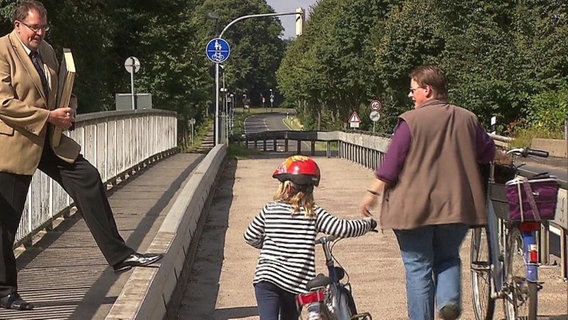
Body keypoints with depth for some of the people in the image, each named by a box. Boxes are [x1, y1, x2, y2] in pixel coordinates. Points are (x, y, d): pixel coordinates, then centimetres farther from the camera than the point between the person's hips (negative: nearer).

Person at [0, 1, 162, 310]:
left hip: (48, 138, 7)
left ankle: (119, 255, -4)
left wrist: (68, 108, 1)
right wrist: (49, 116, -22)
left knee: (88, 179, -7)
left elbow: (57, 90, 24)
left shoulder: (47, 50, 11)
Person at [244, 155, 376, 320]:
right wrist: (367, 224, 10)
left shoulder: (269, 210, 1)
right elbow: (343, 229, -8)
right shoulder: (314, 213, -2)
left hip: (266, 277, -1)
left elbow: (250, 237, 9)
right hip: (296, 282, 2)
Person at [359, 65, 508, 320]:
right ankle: (449, 298, -3)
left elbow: (391, 163, -9)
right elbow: (488, 154, 16)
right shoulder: (467, 119, 4)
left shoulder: (411, 120, -9)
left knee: (418, 267, 6)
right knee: (447, 258, 21)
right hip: (456, 208, 4)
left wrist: (373, 193, 1)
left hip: (414, 208, -4)